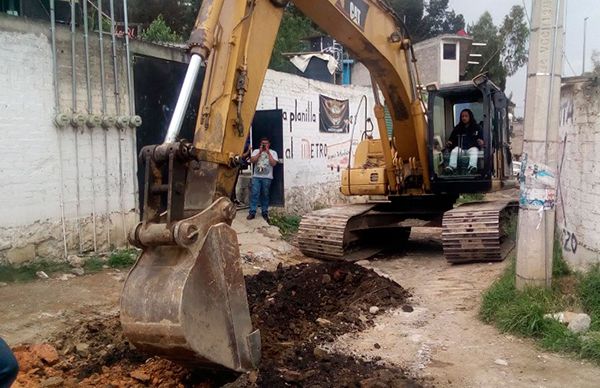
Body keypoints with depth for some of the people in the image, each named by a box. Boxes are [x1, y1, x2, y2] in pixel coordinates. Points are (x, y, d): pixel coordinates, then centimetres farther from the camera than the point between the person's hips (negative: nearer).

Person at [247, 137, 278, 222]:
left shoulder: (273, 152, 7)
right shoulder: (256, 151, 12)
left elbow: (273, 163, -8)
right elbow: (252, 160, -3)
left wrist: (268, 152, -8)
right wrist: (260, 152, -6)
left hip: (267, 178, -1)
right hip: (256, 177, 1)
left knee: (265, 195, 3)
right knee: (254, 194, -6)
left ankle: (265, 213, 10)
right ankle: (252, 212, -5)